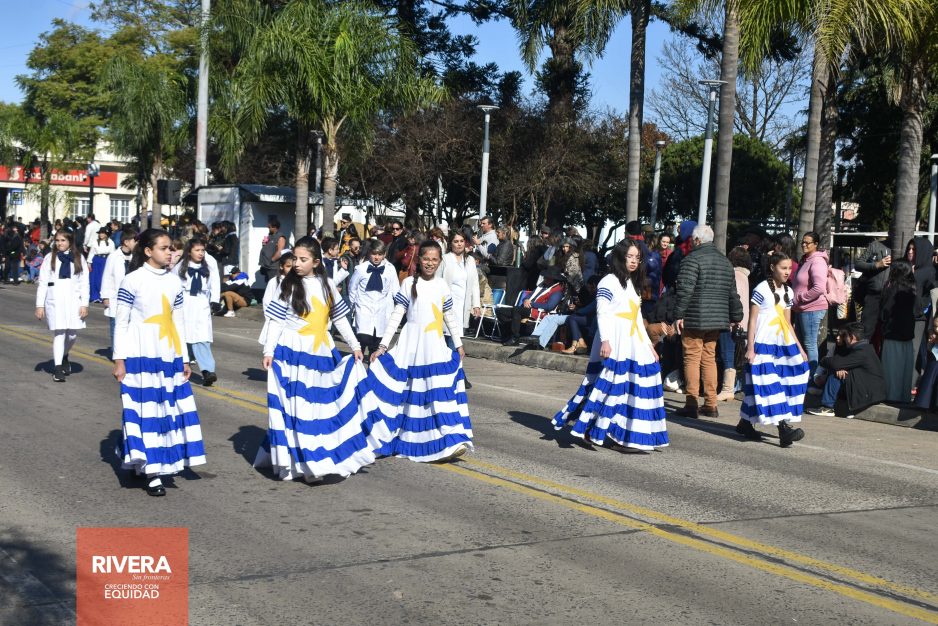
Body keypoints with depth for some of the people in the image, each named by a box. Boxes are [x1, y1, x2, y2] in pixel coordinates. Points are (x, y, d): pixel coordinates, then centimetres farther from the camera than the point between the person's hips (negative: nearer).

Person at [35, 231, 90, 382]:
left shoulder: (79, 258, 6)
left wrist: (84, 304, -2)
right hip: (55, 300, -1)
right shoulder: (49, 258, 4)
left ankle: (64, 356, 33)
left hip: (73, 300, 1)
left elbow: (84, 283, 4)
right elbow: (43, 283, 3)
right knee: (58, 333, -6)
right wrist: (40, 305, -1)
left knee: (73, 334, 1)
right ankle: (58, 367, 3)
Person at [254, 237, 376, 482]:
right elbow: (277, 321, -2)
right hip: (293, 352, -4)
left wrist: (355, 345, 11)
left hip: (321, 352, 4)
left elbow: (340, 318, 14)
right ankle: (300, 461, 0)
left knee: (325, 404, 6)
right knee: (297, 405, -4)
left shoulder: (326, 285, 8)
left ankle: (324, 456, 16)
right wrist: (269, 351, -10)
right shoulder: (288, 285, -1)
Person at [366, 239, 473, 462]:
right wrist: (382, 346, -4)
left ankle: (451, 441, -3)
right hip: (411, 345, -2)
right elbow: (396, 316, -1)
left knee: (441, 392, -5)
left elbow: (450, 317, 17)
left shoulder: (442, 285, 7)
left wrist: (458, 344, 18)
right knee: (409, 393, 2)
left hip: (435, 348, 2)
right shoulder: (409, 283, -2)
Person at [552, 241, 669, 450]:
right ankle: (589, 429, -5)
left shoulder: (633, 285, 23)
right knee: (608, 384, -11)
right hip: (613, 346, -8)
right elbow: (602, 313, -13)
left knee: (634, 385, 2)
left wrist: (649, 345, 23)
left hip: (633, 345, 8)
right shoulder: (609, 282, -4)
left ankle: (630, 434, 5)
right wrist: (605, 341, -24)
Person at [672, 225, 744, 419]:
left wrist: (678, 314, -14)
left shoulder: (692, 258, -8)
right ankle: (711, 405, 13)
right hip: (717, 319, 7)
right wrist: (735, 317, 26)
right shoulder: (725, 261, 16)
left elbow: (685, 289, -16)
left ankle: (691, 405, -6)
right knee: (709, 358, 13)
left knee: (692, 359, -4)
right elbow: (733, 292, 19)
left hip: (694, 318, -7)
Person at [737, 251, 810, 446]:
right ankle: (783, 428, -16)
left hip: (782, 345, 7)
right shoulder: (762, 289, -6)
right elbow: (752, 320, -8)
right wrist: (750, 348, -13)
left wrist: (800, 348, 16)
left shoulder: (788, 292, 14)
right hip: (763, 344, -7)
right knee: (768, 384, -11)